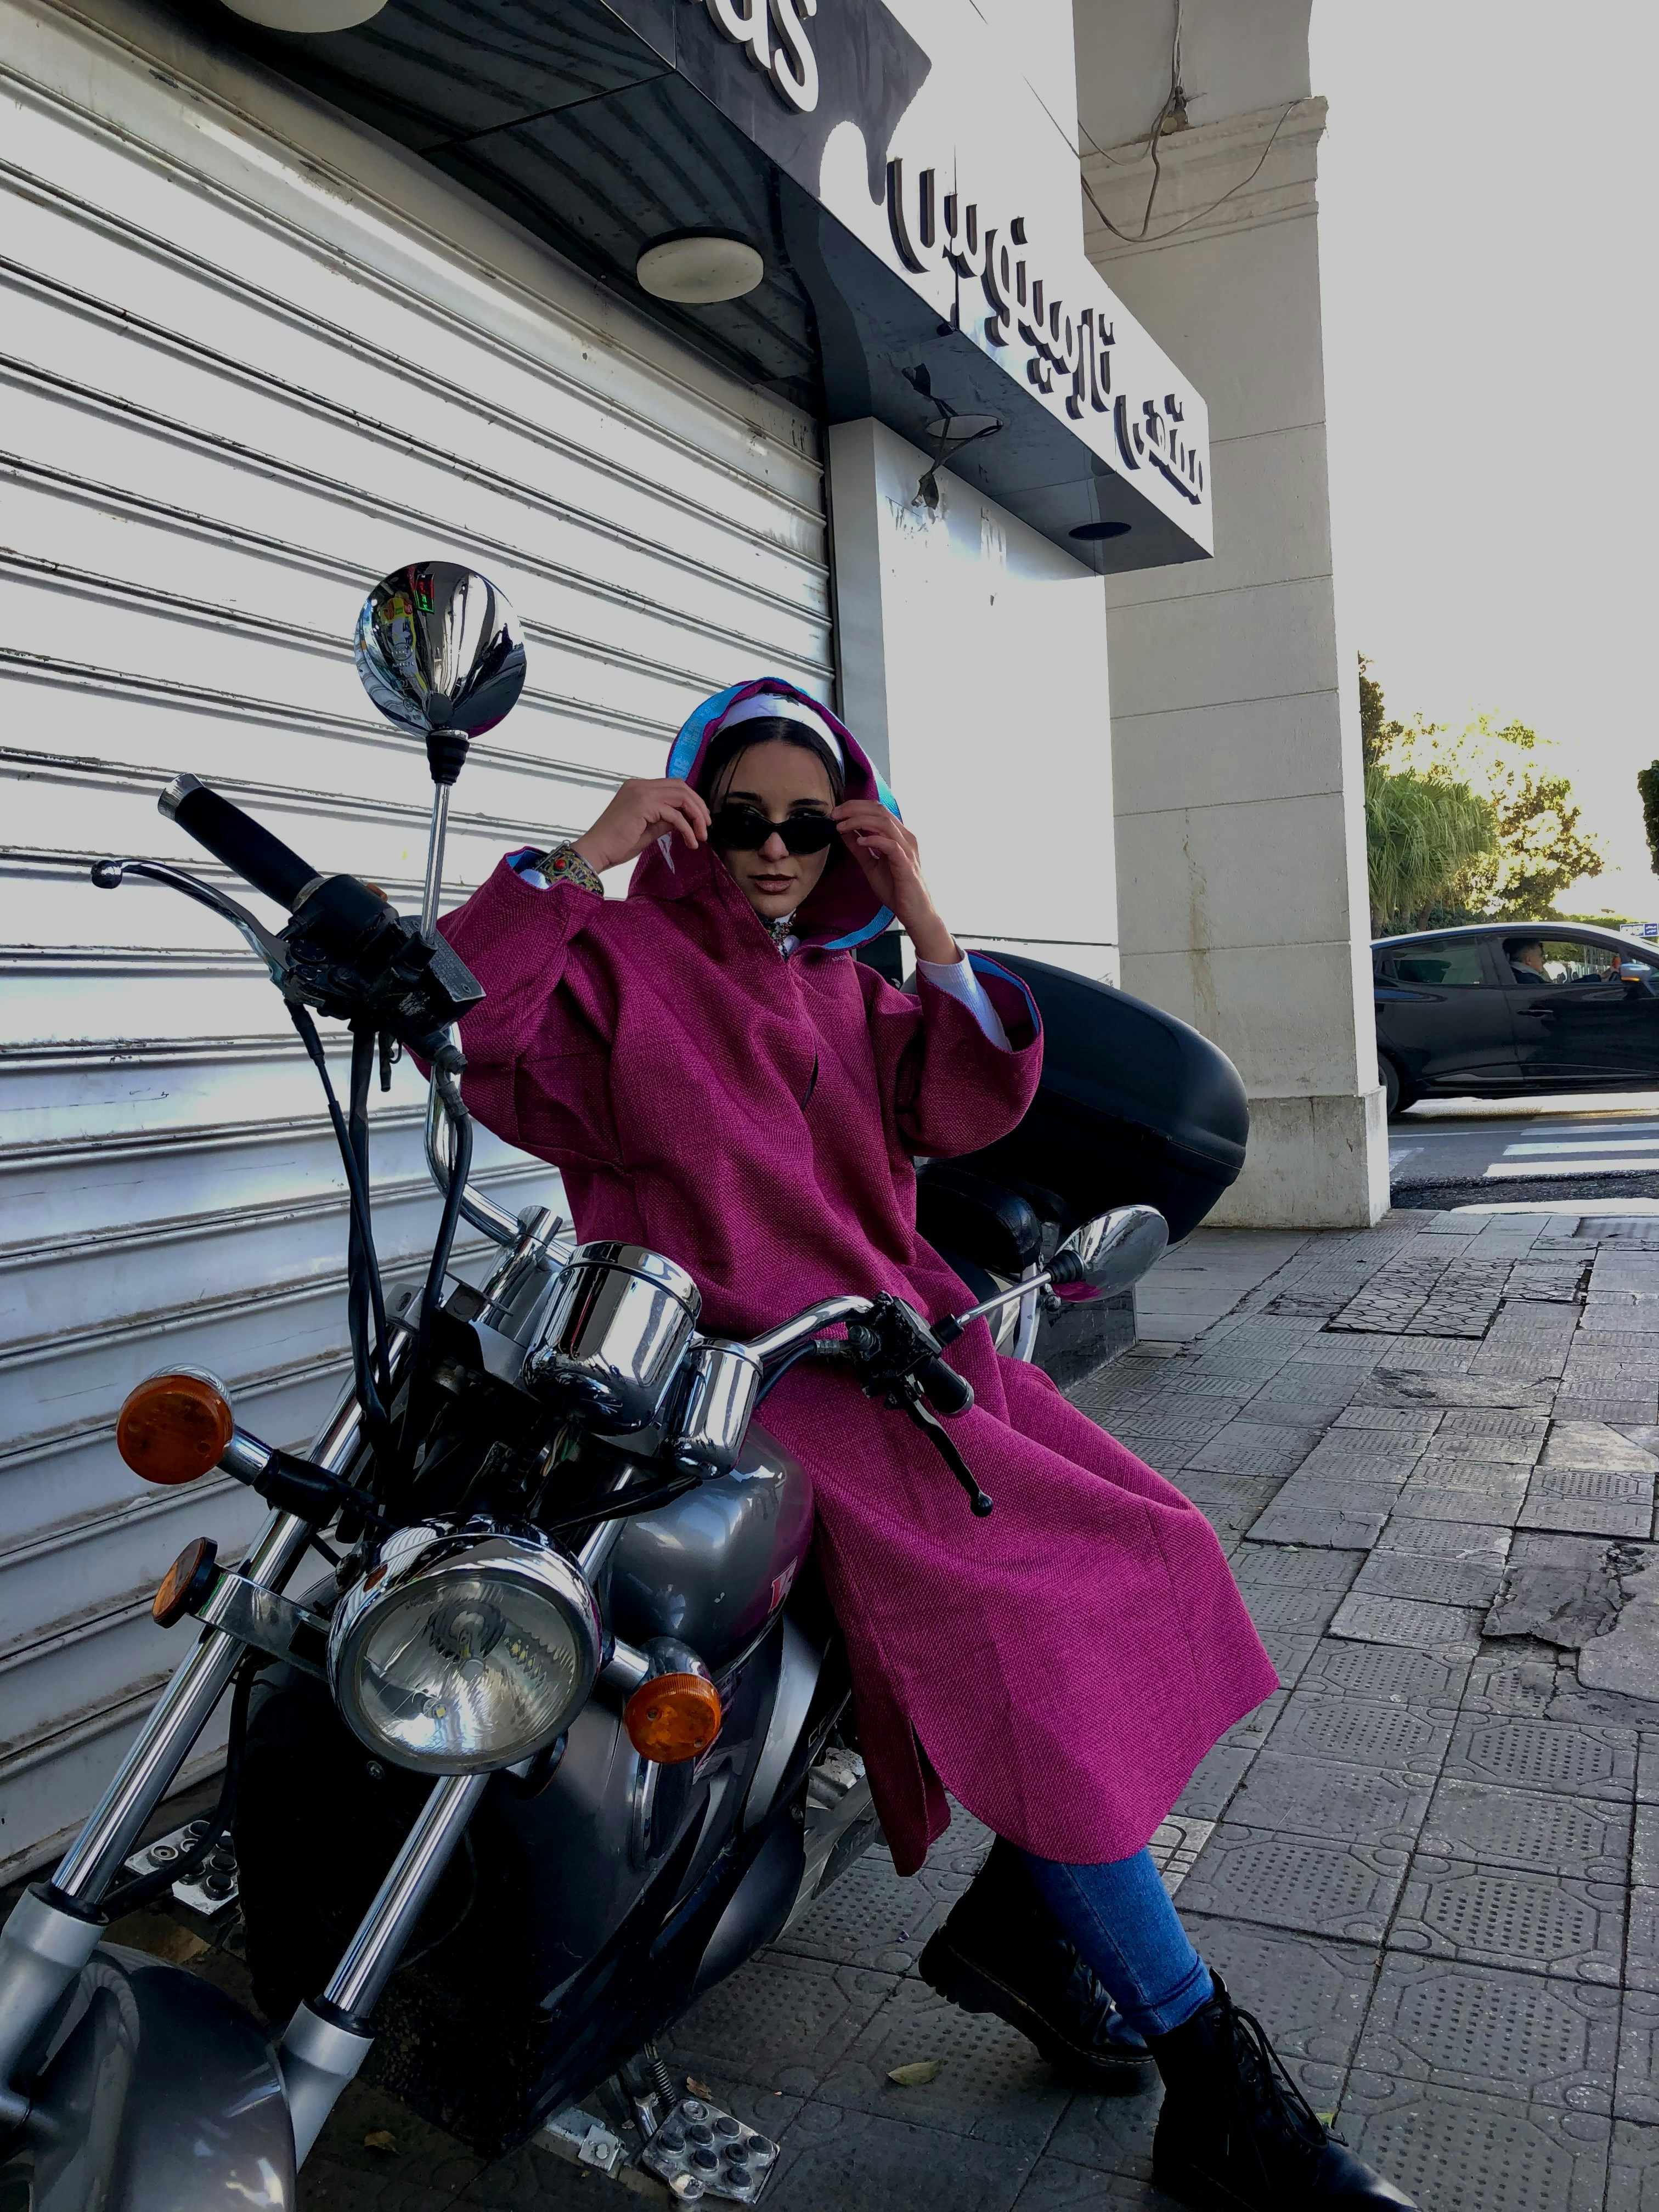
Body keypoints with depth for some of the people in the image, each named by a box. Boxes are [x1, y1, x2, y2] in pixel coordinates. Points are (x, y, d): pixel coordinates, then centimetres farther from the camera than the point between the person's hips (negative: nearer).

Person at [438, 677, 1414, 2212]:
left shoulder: (842, 980, 20)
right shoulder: (619, 959, 2)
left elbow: (963, 1109, 6)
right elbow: (454, 1016, -16)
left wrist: (926, 923, -2)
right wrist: (577, 860, -20)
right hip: (747, 1361, -7)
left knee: (1143, 1553, -6)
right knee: (1033, 1614, -21)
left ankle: (1020, 1916, 9)